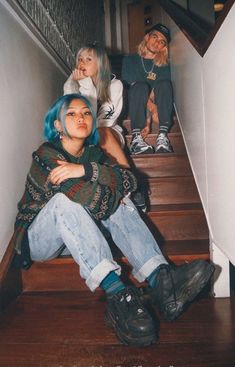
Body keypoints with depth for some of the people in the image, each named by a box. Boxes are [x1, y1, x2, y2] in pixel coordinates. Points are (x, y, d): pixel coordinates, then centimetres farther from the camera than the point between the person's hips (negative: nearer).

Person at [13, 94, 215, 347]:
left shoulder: (93, 153, 2)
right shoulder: (45, 156, -20)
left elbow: (129, 180, -17)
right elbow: (96, 204, -30)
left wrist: (86, 170, -29)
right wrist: (115, 188, -12)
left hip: (77, 237, 6)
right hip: (38, 241, -5)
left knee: (117, 199, -15)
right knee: (65, 199, -33)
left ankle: (160, 280, -32)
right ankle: (117, 294, -42)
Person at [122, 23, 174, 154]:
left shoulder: (164, 66, 8)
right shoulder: (130, 60, 9)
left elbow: (163, 91, -8)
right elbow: (129, 83, -6)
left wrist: (148, 121, -24)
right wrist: (148, 102, -22)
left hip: (155, 106, 1)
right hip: (134, 106, -1)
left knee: (165, 83, -25)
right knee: (141, 85, -30)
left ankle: (163, 135, -40)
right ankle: (137, 138, -43)